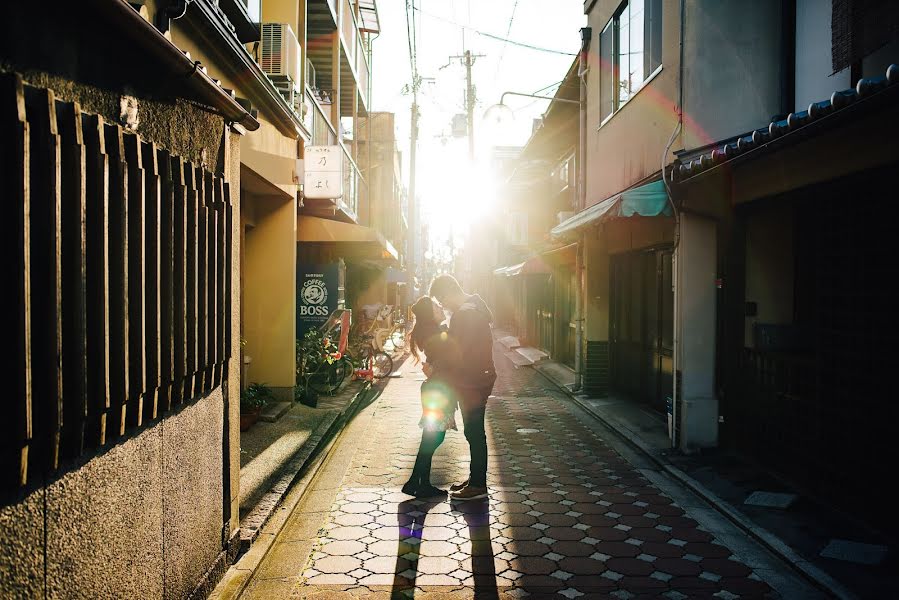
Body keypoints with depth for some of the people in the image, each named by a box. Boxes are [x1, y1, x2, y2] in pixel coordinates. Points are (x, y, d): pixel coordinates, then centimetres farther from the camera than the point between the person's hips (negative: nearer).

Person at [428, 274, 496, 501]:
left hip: (472, 382, -10)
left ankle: (478, 485, 7)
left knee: (474, 433, -1)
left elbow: (457, 353, -22)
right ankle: (475, 478, 27)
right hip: (474, 380, 10)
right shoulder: (473, 307, 13)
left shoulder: (465, 313, -20)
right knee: (474, 433, 17)